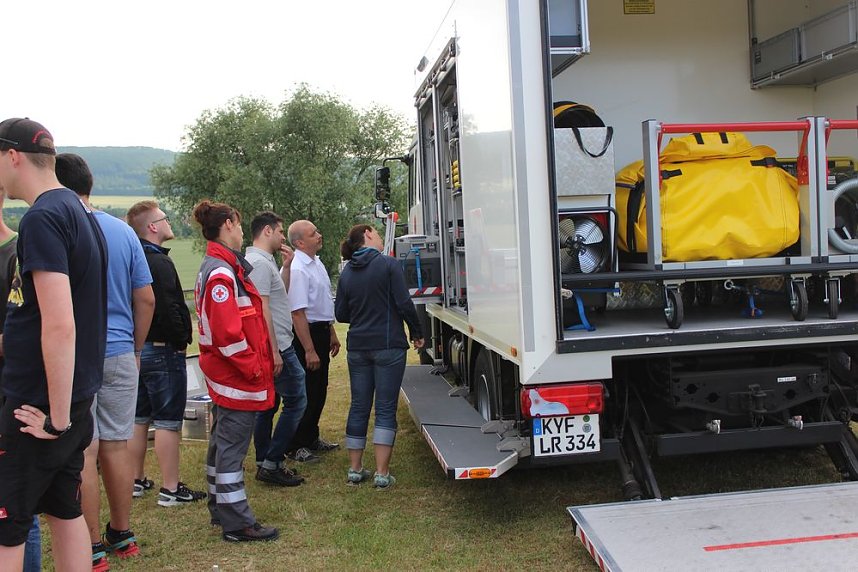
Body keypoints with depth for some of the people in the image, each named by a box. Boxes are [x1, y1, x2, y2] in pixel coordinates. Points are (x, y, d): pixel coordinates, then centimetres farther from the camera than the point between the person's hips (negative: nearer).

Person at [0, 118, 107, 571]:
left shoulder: (42, 218, -18)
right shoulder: (80, 213, 11)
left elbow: (60, 326, -26)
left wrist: (57, 417, -20)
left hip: (39, 404, -9)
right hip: (76, 396, 9)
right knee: (65, 511, 17)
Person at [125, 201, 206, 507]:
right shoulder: (159, 263, -18)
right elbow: (169, 309, -25)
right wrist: (182, 340, -12)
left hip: (136, 349, 9)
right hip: (162, 350, -9)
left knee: (139, 418, 16)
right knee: (168, 421, -3)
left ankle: (136, 480, 26)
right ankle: (170, 489, 2)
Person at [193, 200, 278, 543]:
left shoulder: (217, 267, 14)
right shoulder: (222, 273, -19)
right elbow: (227, 333, -26)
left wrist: (257, 363, 16)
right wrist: (254, 368, -17)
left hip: (225, 374, 11)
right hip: (237, 376, -11)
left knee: (222, 442, 19)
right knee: (232, 446, -4)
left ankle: (220, 509, 32)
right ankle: (237, 524, 4)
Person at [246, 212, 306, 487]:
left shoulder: (263, 261, 16)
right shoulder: (260, 263, -16)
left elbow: (281, 294, 25)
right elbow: (262, 309, -22)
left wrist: (286, 266, 13)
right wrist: (274, 351, -23)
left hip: (272, 348, 11)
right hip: (277, 347, -11)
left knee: (268, 405, 14)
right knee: (296, 401, -5)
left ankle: (264, 463, 21)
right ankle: (271, 463, -2)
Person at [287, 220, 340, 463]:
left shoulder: (317, 263, 10)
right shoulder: (297, 269, -21)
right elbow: (297, 314, -25)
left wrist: (332, 334, 23)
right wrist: (309, 350, -25)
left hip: (321, 332, 10)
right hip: (305, 334, -10)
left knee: (319, 390, 18)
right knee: (306, 393, -1)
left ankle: (311, 438, 32)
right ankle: (297, 446, 12)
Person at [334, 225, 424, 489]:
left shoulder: (346, 273, 7)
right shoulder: (388, 264, -9)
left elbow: (341, 314, 9)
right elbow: (404, 304, -12)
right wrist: (417, 333, 1)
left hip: (358, 347, 5)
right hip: (388, 347, -5)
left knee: (358, 407, 12)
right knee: (386, 408, 0)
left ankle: (355, 469, 18)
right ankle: (382, 473, 0)